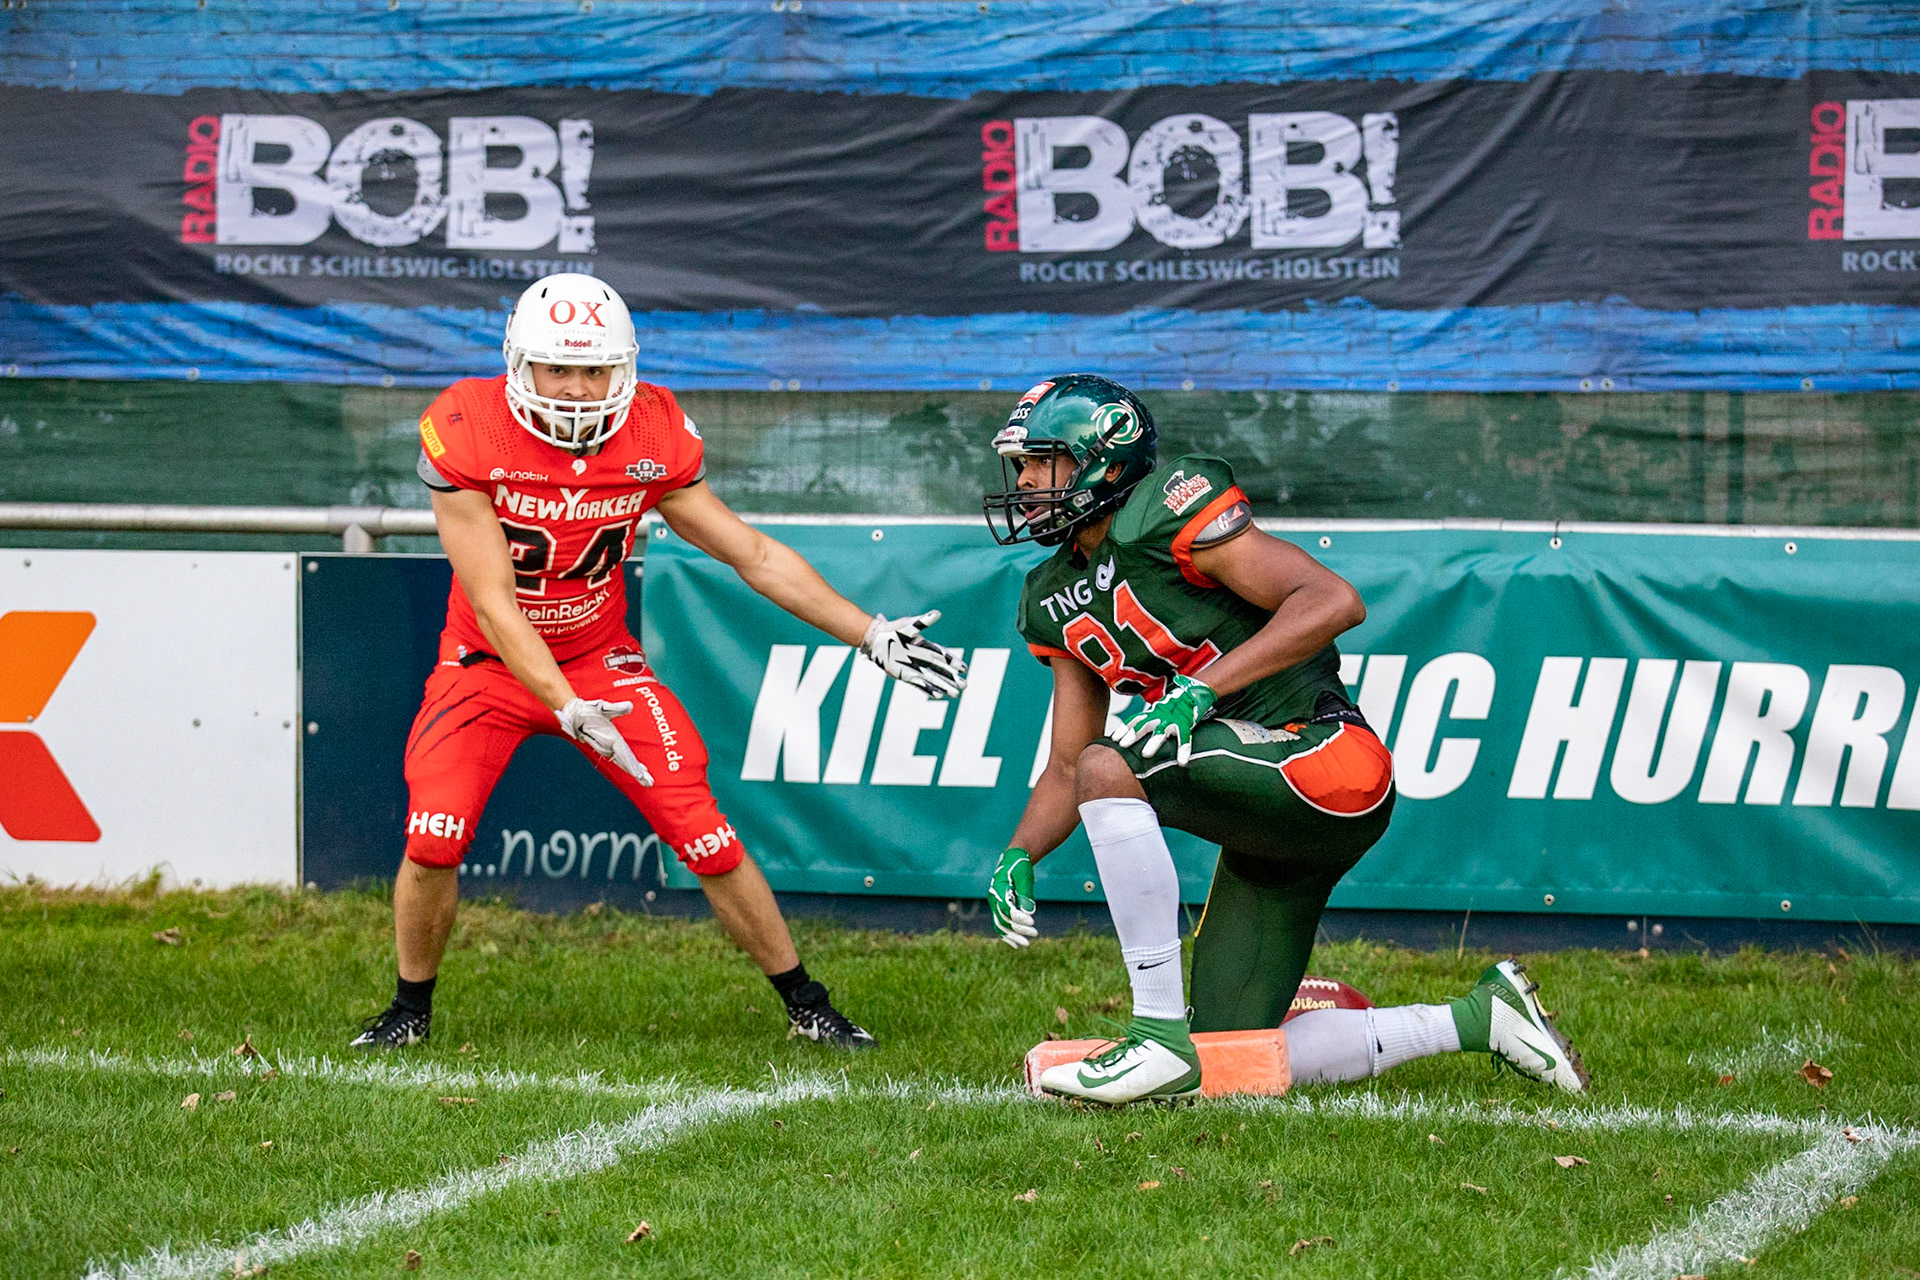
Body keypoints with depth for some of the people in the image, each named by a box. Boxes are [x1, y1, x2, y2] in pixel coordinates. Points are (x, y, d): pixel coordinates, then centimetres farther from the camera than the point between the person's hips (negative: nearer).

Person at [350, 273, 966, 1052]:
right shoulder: (467, 437, -23)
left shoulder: (652, 440, -13)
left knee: (709, 840, -5)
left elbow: (755, 555, -4)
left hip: (601, 660, 2)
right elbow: (493, 603, -24)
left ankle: (805, 1006, 11)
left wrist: (872, 635, -9)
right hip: (490, 664, -2)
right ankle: (411, 1008, 8)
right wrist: (569, 713, -34)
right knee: (434, 839, -18)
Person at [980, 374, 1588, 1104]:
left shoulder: (1167, 511, -11)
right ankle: (1478, 1020, 21)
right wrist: (1019, 855, -2)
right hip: (1269, 828, 9)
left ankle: (1160, 1034, -25)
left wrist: (1200, 689, -27)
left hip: (1320, 764, -9)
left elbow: (1334, 601, -20)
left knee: (1110, 768, -29)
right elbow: (1065, 769, 18)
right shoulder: (1056, 601, 15)